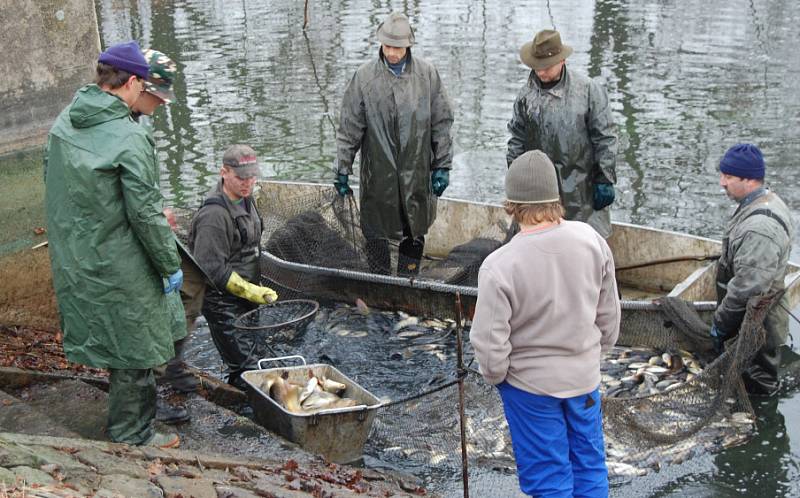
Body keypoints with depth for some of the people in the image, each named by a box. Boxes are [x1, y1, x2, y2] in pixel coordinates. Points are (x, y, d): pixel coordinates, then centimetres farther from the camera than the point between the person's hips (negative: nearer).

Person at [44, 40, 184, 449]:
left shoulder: (63, 123, 2)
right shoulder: (129, 137, -22)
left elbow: (56, 186, 12)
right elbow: (144, 212, -20)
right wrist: (170, 265, -9)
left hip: (72, 258, 8)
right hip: (119, 265, -8)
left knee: (110, 336, 21)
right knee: (135, 346, 8)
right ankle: (132, 433, 22)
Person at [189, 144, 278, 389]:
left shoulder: (245, 198, 7)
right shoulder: (214, 215, -25)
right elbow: (213, 269, -26)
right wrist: (251, 291, -25)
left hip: (244, 293, 10)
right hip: (222, 299, -10)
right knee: (247, 367, -11)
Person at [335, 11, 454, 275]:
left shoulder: (427, 74, 0)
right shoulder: (364, 77, -3)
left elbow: (441, 123, 5)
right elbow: (349, 129, 2)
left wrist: (442, 166, 3)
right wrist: (342, 170, 1)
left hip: (417, 174, 1)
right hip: (378, 175, -1)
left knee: (415, 234, 10)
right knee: (375, 234, 6)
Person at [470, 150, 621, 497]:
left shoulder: (499, 266, -27)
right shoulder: (590, 240, -13)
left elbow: (489, 342, -20)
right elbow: (609, 313, -1)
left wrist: (495, 375, 1)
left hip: (530, 383, -4)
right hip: (585, 377, 4)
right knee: (589, 466, 21)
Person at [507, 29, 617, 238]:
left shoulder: (589, 89, -6)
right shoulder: (527, 93, 4)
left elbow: (605, 138, -3)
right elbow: (517, 140, 13)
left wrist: (605, 180, -4)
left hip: (581, 189, -3)